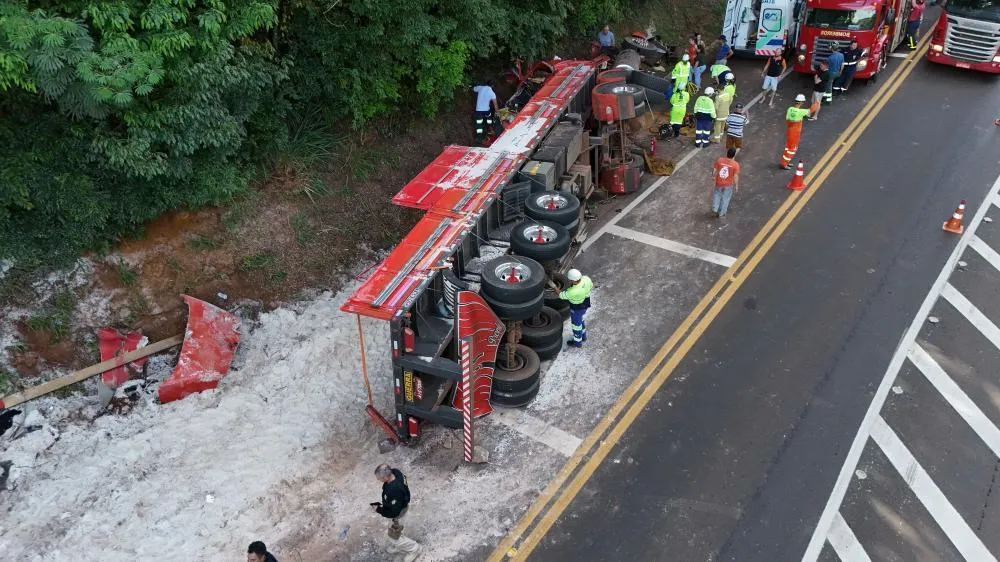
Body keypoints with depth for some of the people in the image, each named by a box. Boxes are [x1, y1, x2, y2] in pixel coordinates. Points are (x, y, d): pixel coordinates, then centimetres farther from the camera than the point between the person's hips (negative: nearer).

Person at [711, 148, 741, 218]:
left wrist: (713, 176, 15)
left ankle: (715, 208, 19)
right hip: (728, 185, -2)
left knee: (717, 195, 28)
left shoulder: (719, 160, -15)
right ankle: (721, 213, 28)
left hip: (719, 183, 2)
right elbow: (736, 176, -16)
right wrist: (736, 186, -3)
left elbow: (714, 170, -5)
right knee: (725, 198, 17)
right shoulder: (735, 164, -21)